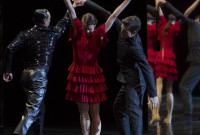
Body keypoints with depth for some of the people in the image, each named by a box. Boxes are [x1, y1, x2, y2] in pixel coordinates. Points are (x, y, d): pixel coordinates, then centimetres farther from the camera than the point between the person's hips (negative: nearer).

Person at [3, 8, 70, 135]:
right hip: (39, 75, -5)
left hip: (26, 74, 5)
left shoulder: (25, 34, 6)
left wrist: (7, 70, 0)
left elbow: (10, 49, -6)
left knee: (39, 108, 20)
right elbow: (65, 22, 19)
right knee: (33, 109, -13)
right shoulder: (52, 33, 1)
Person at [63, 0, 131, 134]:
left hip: (93, 75, -1)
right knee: (83, 112, 8)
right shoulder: (78, 31, -1)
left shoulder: (99, 34, -3)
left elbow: (114, 16, -4)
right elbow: (71, 11, -8)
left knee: (95, 112, 2)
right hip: (79, 75, 1)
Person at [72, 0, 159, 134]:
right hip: (128, 82, 10)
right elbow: (107, 15, 3)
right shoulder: (122, 29, -7)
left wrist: (153, 94, -32)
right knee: (118, 109, 18)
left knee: (133, 112, -18)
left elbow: (147, 69, -29)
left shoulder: (134, 47, -28)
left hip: (135, 83, -10)